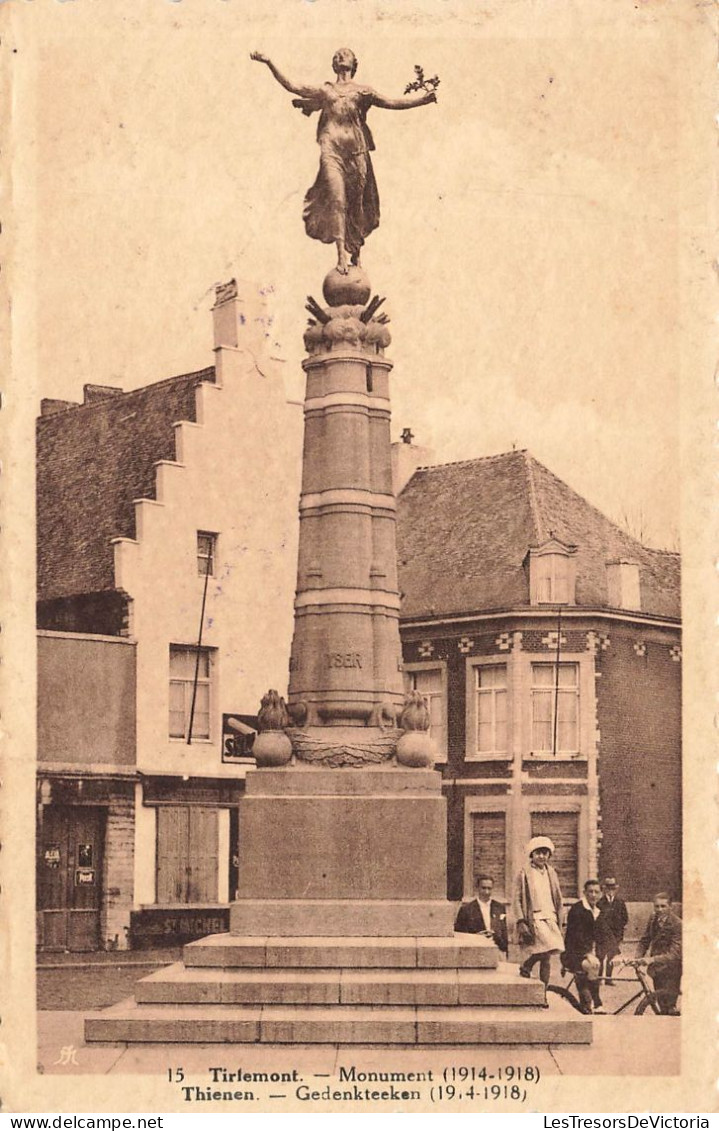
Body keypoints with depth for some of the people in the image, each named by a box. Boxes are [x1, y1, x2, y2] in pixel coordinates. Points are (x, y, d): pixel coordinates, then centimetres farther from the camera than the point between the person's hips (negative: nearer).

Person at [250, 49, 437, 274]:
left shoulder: (362, 92, 14)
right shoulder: (325, 91, 16)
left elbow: (392, 103, 9)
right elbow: (291, 86, 16)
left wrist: (422, 98, -2)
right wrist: (269, 64, 11)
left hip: (357, 152, 1)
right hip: (331, 150, -1)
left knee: (357, 203, 3)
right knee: (336, 199, -14)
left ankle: (355, 253, 14)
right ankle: (341, 254, -18)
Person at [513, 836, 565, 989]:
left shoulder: (551, 873, 15)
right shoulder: (524, 874, -1)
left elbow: (558, 900, 20)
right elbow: (517, 900, -4)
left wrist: (558, 923, 15)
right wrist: (521, 922, -13)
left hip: (550, 919, 5)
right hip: (534, 918, -5)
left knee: (546, 957, 2)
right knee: (547, 950, -24)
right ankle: (525, 967, 0)